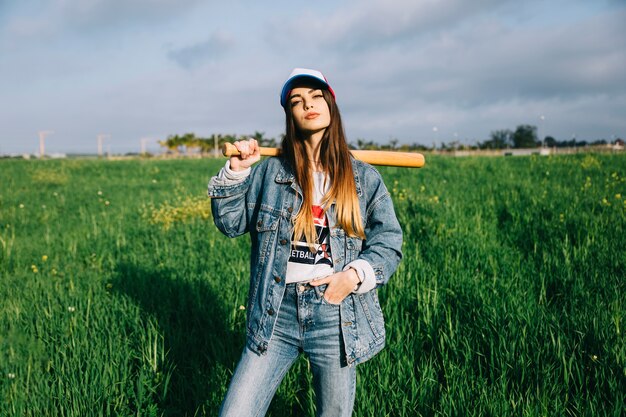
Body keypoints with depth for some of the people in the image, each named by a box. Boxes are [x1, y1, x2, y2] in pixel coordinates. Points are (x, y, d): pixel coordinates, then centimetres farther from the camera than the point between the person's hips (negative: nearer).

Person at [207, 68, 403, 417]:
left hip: (337, 314, 0)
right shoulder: (269, 171, 6)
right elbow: (231, 223, 6)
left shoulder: (364, 178, 5)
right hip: (277, 313, 0)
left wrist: (356, 274, -13)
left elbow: (388, 241, 4)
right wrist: (236, 172, -5)